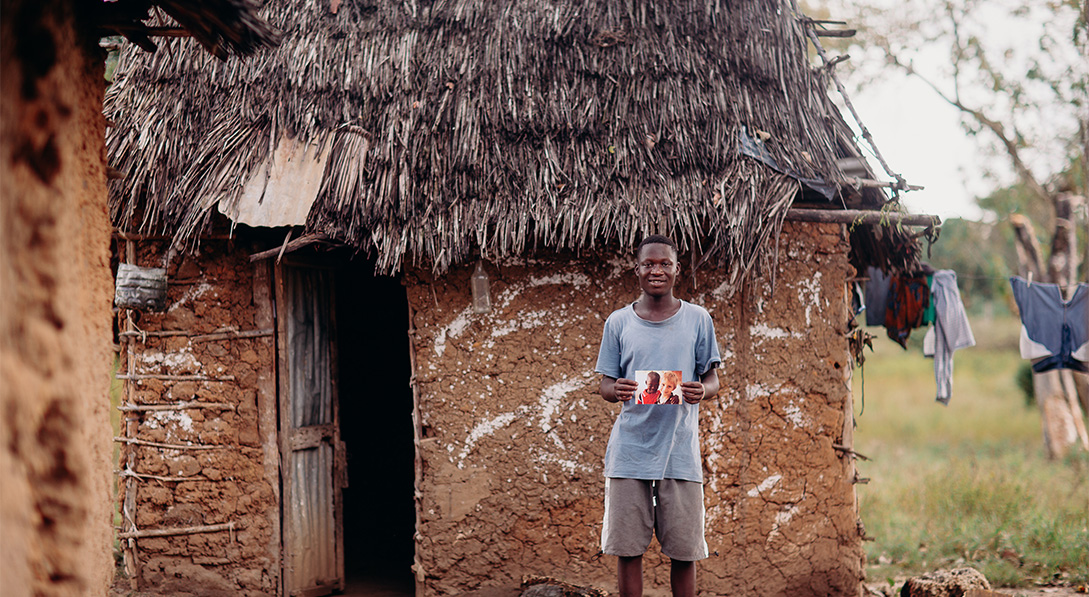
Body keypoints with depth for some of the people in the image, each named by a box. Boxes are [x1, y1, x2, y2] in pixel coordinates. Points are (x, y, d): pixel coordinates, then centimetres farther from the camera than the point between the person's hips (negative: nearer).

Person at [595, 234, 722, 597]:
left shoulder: (698, 319, 5)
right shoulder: (618, 323, 7)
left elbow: (712, 379, 9)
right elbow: (606, 385, 9)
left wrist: (702, 390, -15)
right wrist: (616, 390, -15)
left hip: (680, 451, 0)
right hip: (629, 451, 1)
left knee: (684, 552, 2)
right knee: (627, 548, 2)